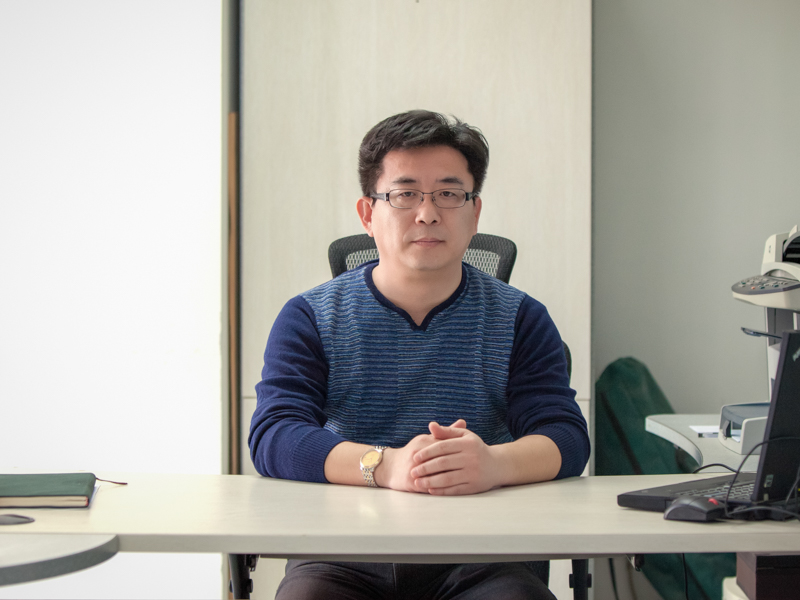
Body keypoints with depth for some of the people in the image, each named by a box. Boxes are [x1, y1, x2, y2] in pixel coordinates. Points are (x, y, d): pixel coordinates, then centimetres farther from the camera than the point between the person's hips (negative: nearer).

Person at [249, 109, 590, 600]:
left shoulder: (520, 319, 11)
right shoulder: (310, 319, 8)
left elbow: (566, 440, -1)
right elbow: (273, 437, -6)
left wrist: (493, 463, -26)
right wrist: (385, 466, -26)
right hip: (342, 555, -1)